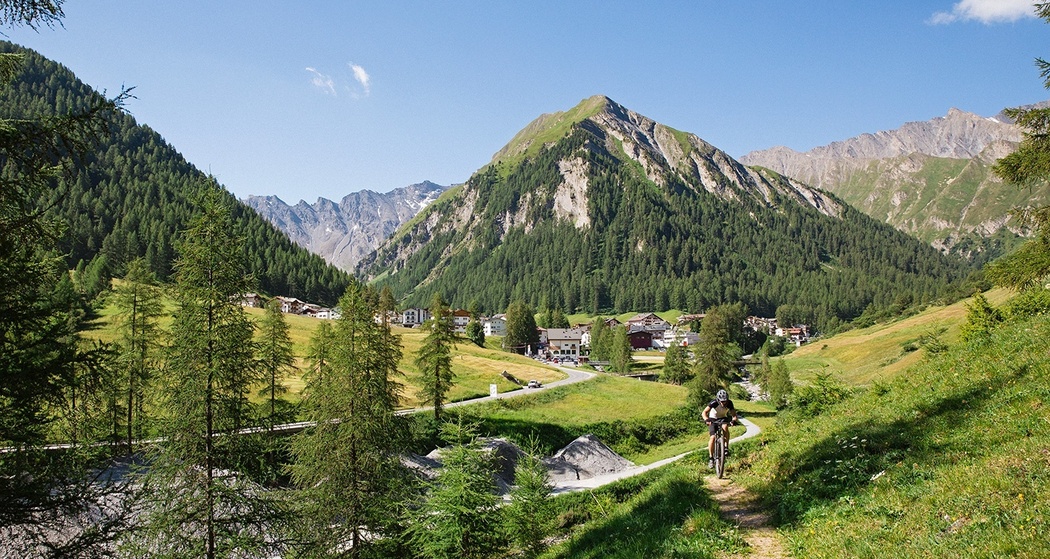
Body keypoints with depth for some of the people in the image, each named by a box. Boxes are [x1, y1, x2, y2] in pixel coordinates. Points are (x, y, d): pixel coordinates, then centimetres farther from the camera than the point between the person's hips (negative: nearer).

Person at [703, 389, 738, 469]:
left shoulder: (729, 403, -22)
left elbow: (734, 414, -18)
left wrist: (734, 419, -41)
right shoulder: (714, 402, -29)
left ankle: (726, 447, -21)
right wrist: (706, 419, -51)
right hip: (713, 419, -2)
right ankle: (711, 458, -7)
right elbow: (704, 412, -31)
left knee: (725, 427, -34)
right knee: (713, 437, -19)